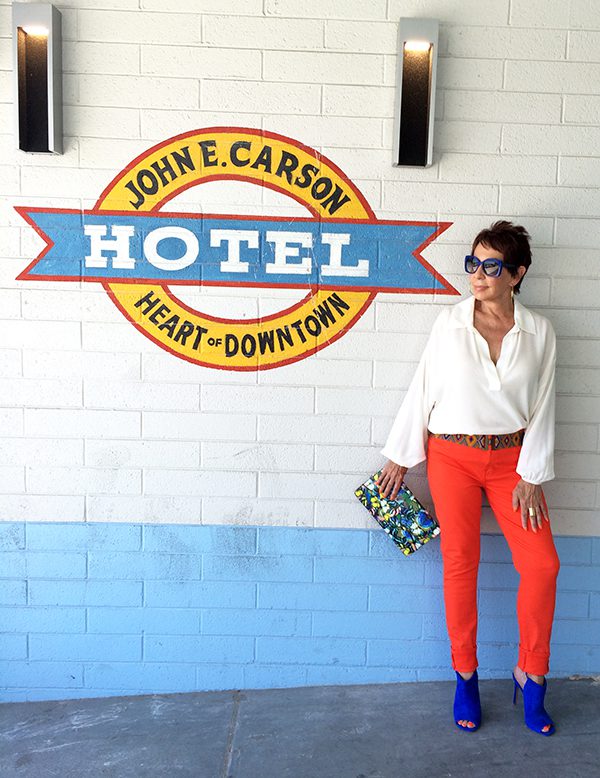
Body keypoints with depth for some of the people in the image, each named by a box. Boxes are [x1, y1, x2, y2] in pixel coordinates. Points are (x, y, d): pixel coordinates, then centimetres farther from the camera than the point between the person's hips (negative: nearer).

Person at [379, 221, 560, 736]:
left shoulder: (538, 332, 0)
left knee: (542, 564, -4)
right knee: (461, 566, 2)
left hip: (510, 458, 1)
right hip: (452, 456, -1)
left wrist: (532, 476, -4)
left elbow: (542, 406, 1)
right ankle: (466, 677, 20)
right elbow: (423, 389, 0)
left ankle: (530, 673, 19)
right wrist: (400, 456, 2)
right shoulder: (451, 322, -2)